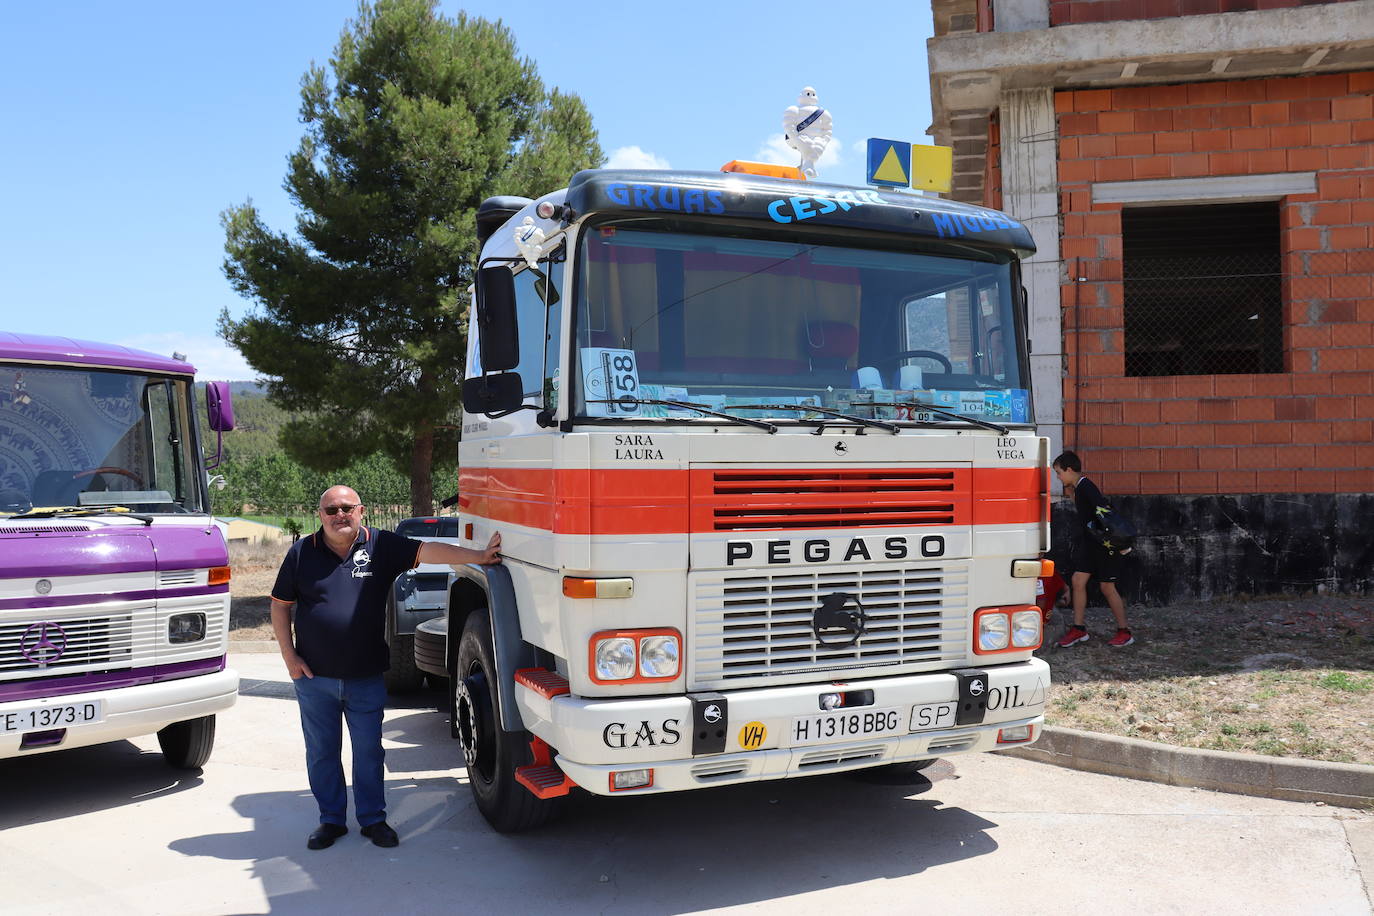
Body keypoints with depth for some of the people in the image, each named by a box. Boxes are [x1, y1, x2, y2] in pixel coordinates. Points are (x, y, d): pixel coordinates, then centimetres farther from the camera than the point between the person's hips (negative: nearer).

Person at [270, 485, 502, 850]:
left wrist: (478, 557, -26)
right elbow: (280, 606, 6)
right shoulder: (302, 552, 0)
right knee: (321, 752, 12)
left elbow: (428, 551, -14)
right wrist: (290, 657, -1)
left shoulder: (381, 546, -4)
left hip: (366, 676, -1)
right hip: (314, 676, 1)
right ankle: (330, 820, 27)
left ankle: (373, 819, 23)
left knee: (369, 751, 8)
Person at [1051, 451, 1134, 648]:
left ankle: (1124, 632, 11)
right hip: (1091, 543, 9)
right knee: (1078, 580, 4)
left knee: (1107, 587, -2)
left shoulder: (1086, 487, -18)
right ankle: (1078, 629, 9)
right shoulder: (1079, 489, 12)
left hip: (1106, 544, -9)